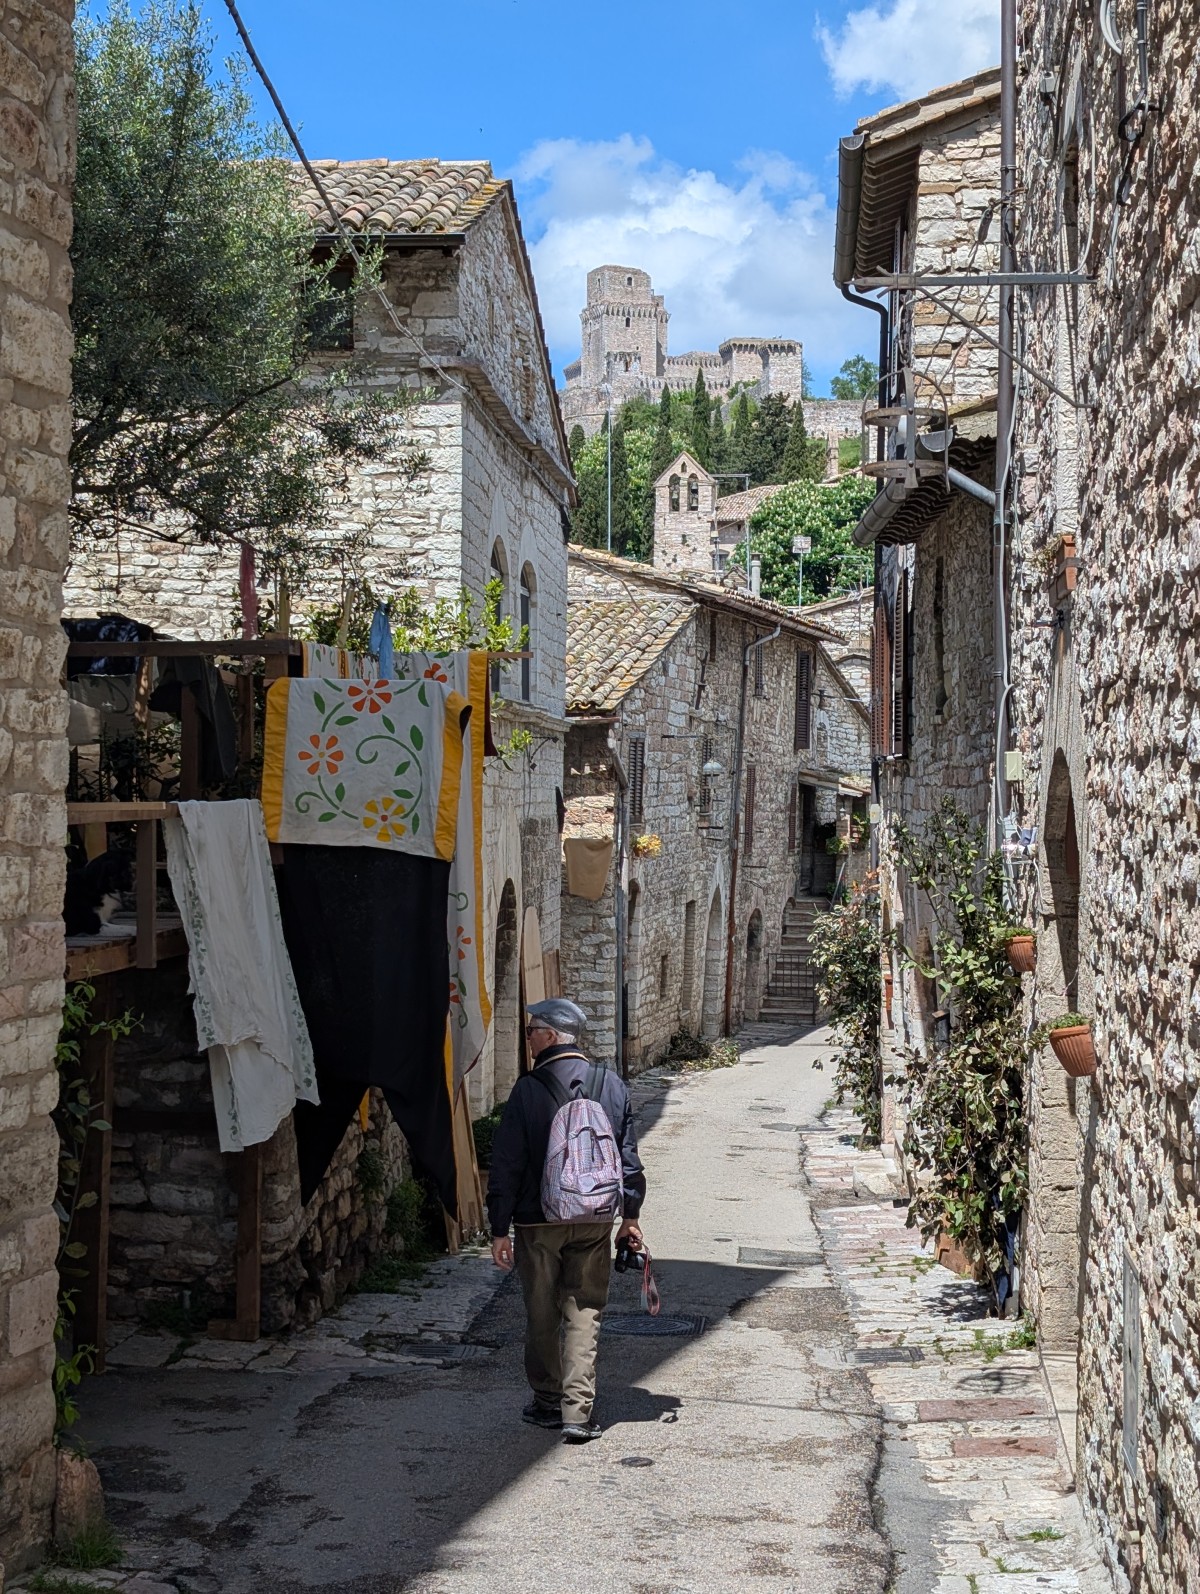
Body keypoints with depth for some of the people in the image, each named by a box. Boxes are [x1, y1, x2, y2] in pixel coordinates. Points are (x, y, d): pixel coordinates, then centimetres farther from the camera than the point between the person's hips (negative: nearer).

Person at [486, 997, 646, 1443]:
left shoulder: (528, 1089, -11)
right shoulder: (612, 1085, 1)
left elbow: (506, 1166, -9)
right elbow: (628, 1156, 7)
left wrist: (499, 1229, -3)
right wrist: (630, 1215, 16)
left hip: (538, 1223, -3)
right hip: (595, 1221, 3)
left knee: (542, 1315, 11)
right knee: (584, 1313, 7)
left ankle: (548, 1401, 22)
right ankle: (578, 1410, 0)